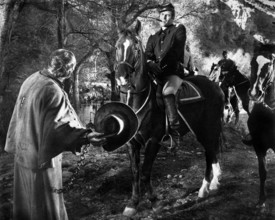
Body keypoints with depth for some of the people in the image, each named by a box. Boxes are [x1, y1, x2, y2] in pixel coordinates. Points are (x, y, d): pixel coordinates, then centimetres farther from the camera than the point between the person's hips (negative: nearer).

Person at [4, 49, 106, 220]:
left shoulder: (32, 79, 2)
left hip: (23, 153, 9)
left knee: (26, 203, 24)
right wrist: (86, 137, -34)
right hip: (41, 158, -9)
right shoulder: (53, 91, -25)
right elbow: (61, 126, -31)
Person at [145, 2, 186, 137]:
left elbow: (175, 50, -8)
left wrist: (160, 64, -19)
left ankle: (175, 127, -31)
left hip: (174, 71, -6)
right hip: (157, 73, 7)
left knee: (167, 92, -31)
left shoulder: (179, 30, 8)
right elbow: (147, 55, 12)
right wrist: (150, 63, -13)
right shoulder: (153, 37, 23)